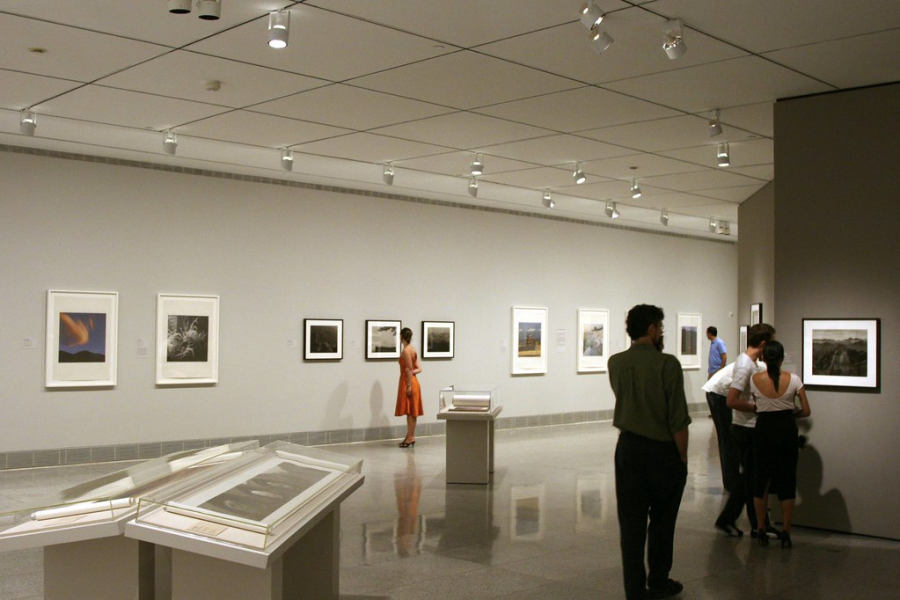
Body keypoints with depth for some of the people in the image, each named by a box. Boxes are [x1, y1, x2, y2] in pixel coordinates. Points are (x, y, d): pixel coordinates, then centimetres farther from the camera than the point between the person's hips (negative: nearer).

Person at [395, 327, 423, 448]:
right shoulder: (412, 349, 13)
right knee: (411, 412, 10)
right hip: (412, 381, 9)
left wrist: (409, 386, -18)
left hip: (407, 382, -9)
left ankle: (410, 438, -4)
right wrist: (413, 372, -5)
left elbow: (409, 369, -18)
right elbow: (419, 369, 12)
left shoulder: (406, 350, -14)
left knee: (410, 411, -6)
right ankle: (410, 437, 15)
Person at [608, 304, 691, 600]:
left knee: (631, 522, 7)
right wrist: (682, 456, -4)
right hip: (663, 450, -3)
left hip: (628, 448, 3)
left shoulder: (615, 363, -1)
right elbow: (678, 419, -15)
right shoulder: (667, 364, -15)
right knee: (662, 520, 14)